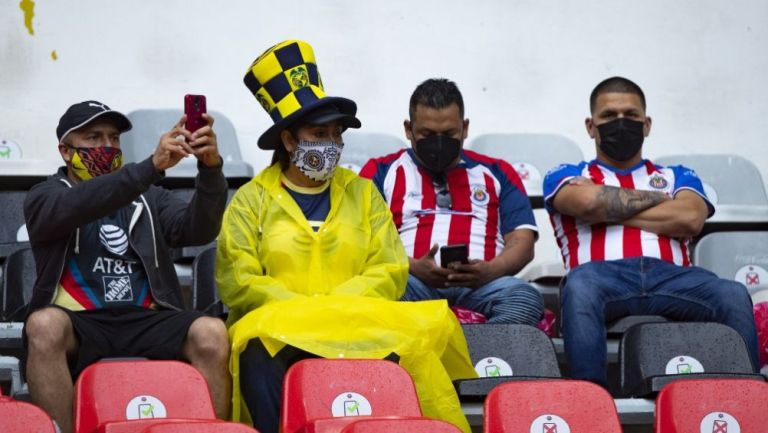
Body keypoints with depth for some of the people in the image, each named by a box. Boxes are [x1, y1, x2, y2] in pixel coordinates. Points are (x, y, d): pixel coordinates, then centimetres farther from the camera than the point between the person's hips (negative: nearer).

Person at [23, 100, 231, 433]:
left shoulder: (147, 198, 22)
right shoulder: (46, 197, 12)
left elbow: (198, 229, 2)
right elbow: (79, 206, -13)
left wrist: (211, 169, -18)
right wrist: (151, 167, -26)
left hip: (144, 322, 2)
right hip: (80, 324, -2)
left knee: (211, 334, -27)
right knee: (44, 325, -37)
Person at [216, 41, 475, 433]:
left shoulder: (362, 193, 18)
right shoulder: (251, 200, 11)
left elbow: (391, 272, 8)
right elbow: (237, 281, 1)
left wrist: (334, 305, -9)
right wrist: (302, 309, -12)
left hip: (354, 324, 2)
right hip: (276, 329, -1)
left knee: (405, 351, -33)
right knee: (260, 355, -38)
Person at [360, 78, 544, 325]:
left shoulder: (497, 173, 26)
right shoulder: (382, 172, 22)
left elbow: (523, 242, 14)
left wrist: (490, 270, -9)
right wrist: (412, 268, -12)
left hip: (480, 285, 1)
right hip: (410, 281, -1)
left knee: (526, 299, -34)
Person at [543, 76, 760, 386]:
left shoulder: (677, 176, 32)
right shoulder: (566, 176, 27)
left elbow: (690, 220, 8)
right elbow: (588, 201, 1)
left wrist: (610, 210, 9)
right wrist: (657, 198, 15)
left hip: (670, 276, 2)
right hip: (603, 273, -2)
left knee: (734, 295, -31)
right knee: (579, 288, -41)